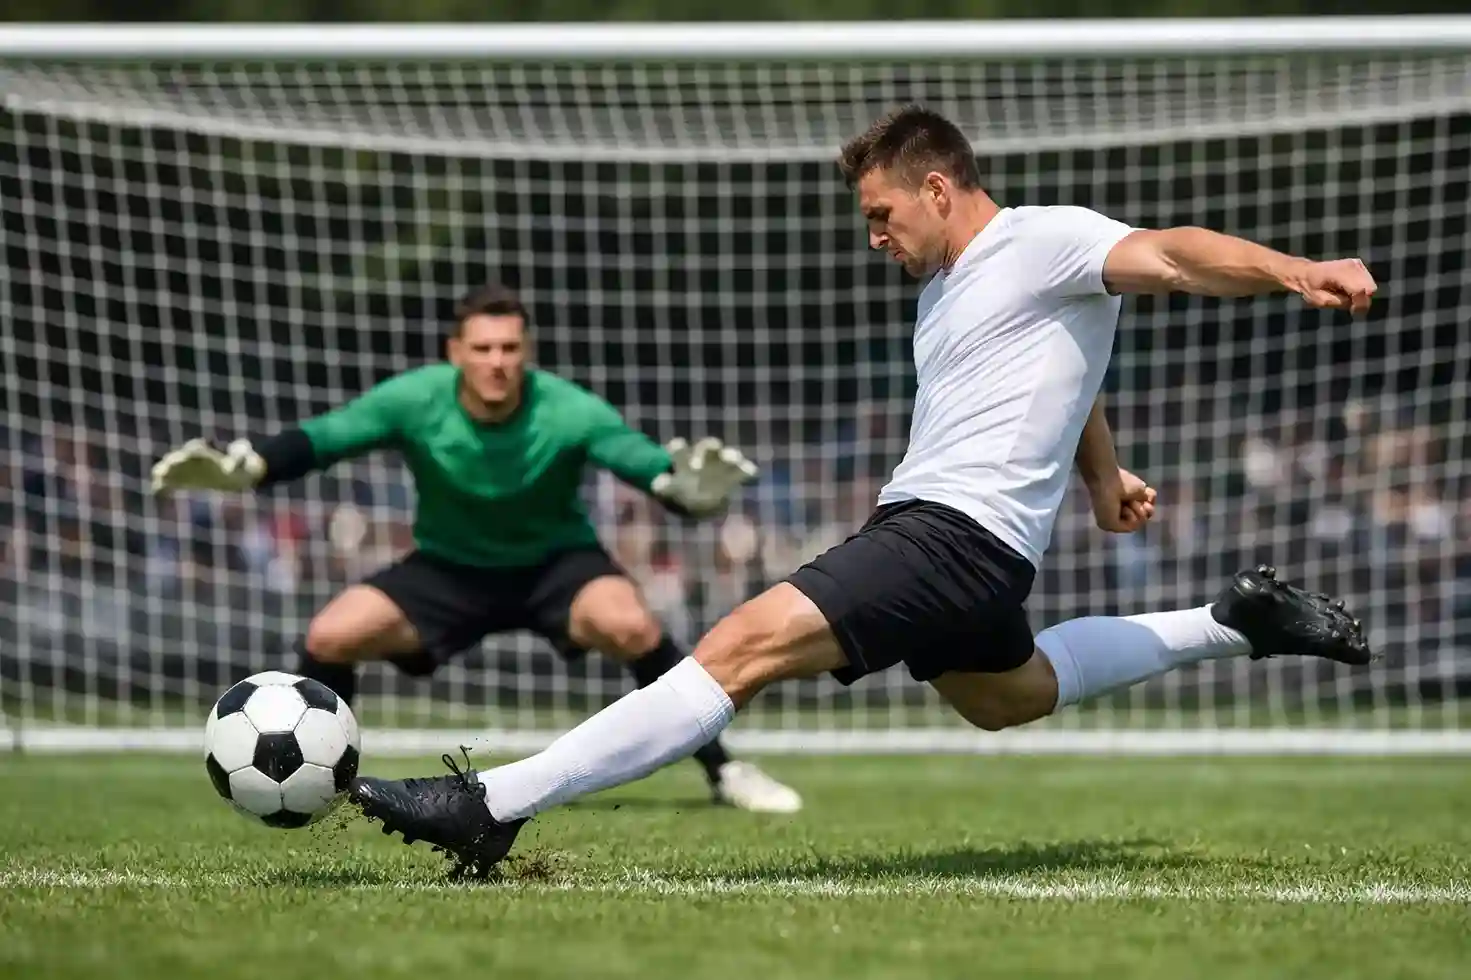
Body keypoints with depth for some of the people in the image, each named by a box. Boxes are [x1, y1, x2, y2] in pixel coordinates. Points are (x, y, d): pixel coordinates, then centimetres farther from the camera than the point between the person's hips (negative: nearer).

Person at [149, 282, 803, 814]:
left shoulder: (569, 412, -27)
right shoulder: (414, 400, -22)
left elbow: (647, 461, -35)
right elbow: (321, 438, -20)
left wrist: (691, 487, -60)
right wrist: (245, 467, -39)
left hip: (555, 563, -2)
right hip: (448, 569, 2)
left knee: (631, 626, -34)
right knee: (329, 637, -17)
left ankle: (722, 772, -17)